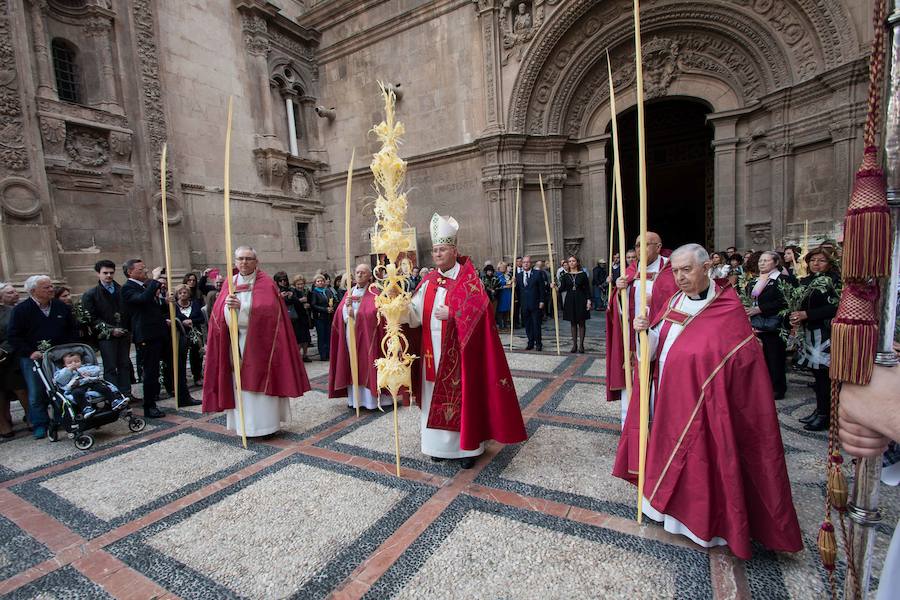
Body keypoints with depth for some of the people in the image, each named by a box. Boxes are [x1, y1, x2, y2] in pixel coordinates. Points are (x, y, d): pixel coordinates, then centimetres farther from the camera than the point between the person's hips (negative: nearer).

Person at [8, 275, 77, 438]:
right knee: (36, 393, 3)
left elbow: (72, 331, 12)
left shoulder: (62, 307, 5)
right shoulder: (21, 310, -4)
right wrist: (30, 352, -14)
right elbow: (13, 336, -4)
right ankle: (40, 425, 14)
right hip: (32, 358, -2)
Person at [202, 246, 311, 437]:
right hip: (236, 341, 4)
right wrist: (228, 305, -22)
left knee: (260, 380, 0)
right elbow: (218, 314, 0)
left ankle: (264, 422, 10)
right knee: (241, 383, 6)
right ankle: (244, 424, 16)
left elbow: (268, 310, -16)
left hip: (260, 341, -3)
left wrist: (240, 306, -22)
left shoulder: (266, 283, -2)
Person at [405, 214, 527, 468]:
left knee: (462, 395, 3)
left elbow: (478, 308, -17)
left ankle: (467, 446, 18)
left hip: (458, 352, -5)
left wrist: (451, 313, -18)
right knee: (437, 396, 11)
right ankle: (441, 443, 26)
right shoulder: (429, 281, 9)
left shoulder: (468, 279, -6)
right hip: (433, 351, 5)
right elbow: (416, 313, 1)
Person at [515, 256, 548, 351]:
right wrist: (519, 302, -2)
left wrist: (542, 301, -7)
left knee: (536, 324, 1)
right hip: (524, 305, 3)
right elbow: (518, 290, 8)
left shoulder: (538, 273, -1)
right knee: (527, 325, 8)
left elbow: (542, 288, -3)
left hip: (535, 304, -3)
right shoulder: (518, 276, 9)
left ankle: (538, 344, 13)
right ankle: (530, 343, 19)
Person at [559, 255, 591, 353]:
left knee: (581, 323, 2)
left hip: (581, 300, -2)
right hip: (570, 300, 2)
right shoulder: (565, 275, 5)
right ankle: (574, 344, 13)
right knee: (573, 323, 7)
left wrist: (588, 300, -7)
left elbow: (587, 288, 0)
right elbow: (562, 288, 0)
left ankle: (581, 345, 9)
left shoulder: (583, 274, 0)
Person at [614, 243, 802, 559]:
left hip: (699, 403, -5)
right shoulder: (673, 301, 5)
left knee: (699, 459, 6)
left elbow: (742, 359, -12)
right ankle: (673, 505, 37)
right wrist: (646, 330, -13)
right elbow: (655, 347, 6)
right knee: (668, 451, 16)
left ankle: (707, 522, 27)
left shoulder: (727, 307, -11)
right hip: (665, 398, 6)